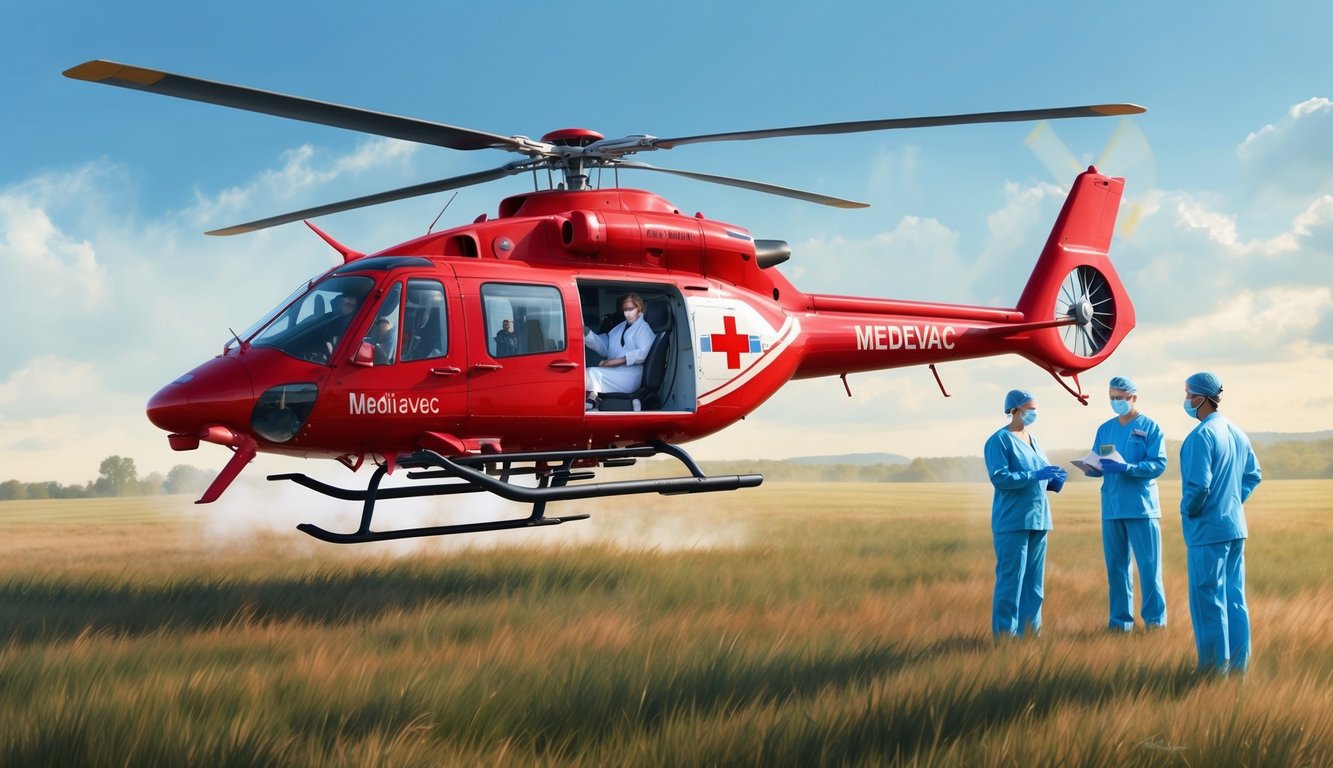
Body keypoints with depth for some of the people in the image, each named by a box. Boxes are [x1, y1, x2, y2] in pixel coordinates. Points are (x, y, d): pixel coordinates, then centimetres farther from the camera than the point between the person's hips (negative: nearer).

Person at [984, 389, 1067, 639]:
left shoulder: (1032, 440, 16)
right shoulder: (999, 440, -8)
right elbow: (999, 477, -18)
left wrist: (1054, 481, 0)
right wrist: (1035, 475, -22)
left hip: (1037, 519, 8)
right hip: (1012, 522, -8)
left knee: (1034, 579, 9)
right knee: (1011, 578, -7)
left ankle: (1030, 631, 14)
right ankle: (1005, 632, -2)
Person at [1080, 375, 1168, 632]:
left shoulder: (1149, 427, 1)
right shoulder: (1104, 429, 15)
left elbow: (1159, 464, -9)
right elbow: (1096, 467, 14)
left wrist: (1126, 468, -22)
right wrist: (1091, 468, -10)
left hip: (1142, 507, -4)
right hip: (1111, 507, 5)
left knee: (1149, 564, -3)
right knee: (1115, 565, 6)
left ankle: (1155, 618, 4)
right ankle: (1120, 618, 12)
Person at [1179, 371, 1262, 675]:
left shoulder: (1201, 436, -18)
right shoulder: (1236, 433, 9)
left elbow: (1199, 484, -23)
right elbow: (1254, 475, 18)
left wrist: (1188, 510, -6)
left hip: (1207, 529, -8)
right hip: (1235, 526, 8)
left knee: (1208, 599, -1)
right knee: (1234, 596, 12)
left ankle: (1214, 666, 4)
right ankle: (1238, 663, 17)